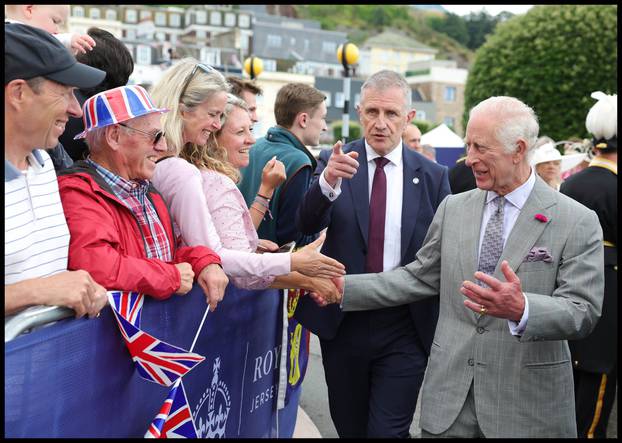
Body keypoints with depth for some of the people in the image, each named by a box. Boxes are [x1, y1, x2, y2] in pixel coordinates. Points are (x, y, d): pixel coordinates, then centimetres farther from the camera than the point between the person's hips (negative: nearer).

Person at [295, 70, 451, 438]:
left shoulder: (433, 176, -1)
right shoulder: (334, 162, -2)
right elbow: (306, 224, -15)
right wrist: (327, 182, -35)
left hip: (405, 329, -1)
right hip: (340, 321, 2)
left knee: (388, 430, -2)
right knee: (349, 428, 19)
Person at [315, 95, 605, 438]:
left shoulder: (578, 222, -7)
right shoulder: (452, 208, 6)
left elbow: (583, 311, -12)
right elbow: (419, 278, 8)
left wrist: (522, 309, -31)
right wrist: (345, 288, -1)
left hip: (526, 402, -3)